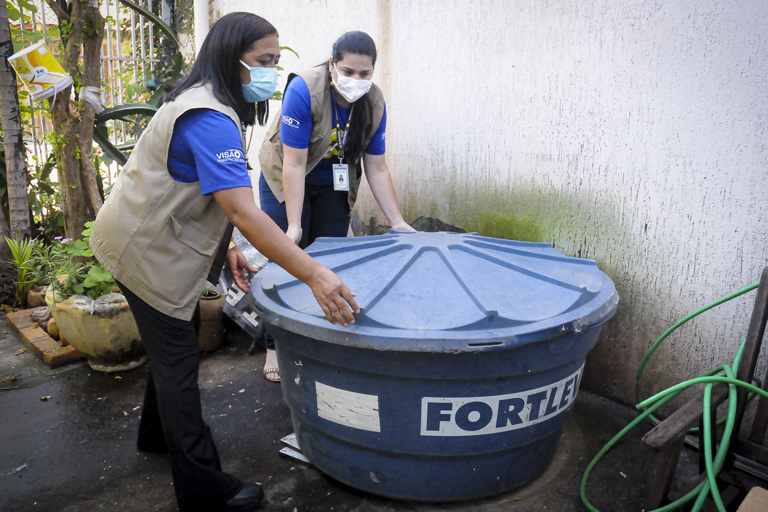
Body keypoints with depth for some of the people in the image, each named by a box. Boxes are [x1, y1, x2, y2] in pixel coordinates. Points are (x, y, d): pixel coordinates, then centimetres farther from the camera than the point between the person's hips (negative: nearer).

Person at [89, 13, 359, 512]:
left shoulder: (208, 105, 8)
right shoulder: (210, 119, -27)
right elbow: (243, 212, -38)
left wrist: (226, 249, 7)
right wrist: (314, 275, -42)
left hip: (153, 241, 10)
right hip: (147, 251, -10)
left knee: (175, 340, 22)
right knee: (178, 359, -3)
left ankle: (158, 433, 44)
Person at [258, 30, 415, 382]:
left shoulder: (374, 104, -15)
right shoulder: (304, 90, -28)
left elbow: (377, 169, -10)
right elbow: (294, 164, -28)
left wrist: (398, 222, -14)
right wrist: (294, 225, -30)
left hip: (334, 186, 4)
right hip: (286, 180, -4)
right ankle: (276, 347, 8)